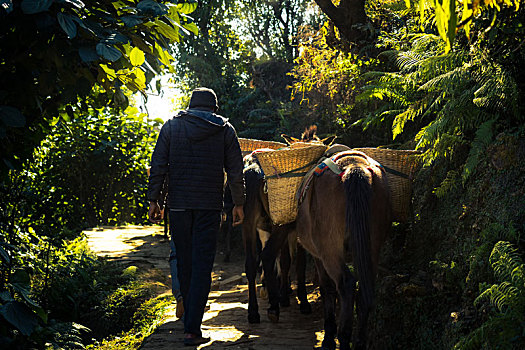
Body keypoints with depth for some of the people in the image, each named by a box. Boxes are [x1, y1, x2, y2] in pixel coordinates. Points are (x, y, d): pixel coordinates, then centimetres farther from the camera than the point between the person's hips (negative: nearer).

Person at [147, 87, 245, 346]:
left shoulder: (171, 126, 5)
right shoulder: (225, 129, 4)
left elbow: (158, 165, 1)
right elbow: (236, 171, 3)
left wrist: (153, 200, 5)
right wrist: (239, 203, 12)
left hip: (178, 204, 2)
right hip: (209, 205, -1)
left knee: (184, 262, 14)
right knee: (202, 265, -4)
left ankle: (190, 315, 26)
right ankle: (192, 328, -11)